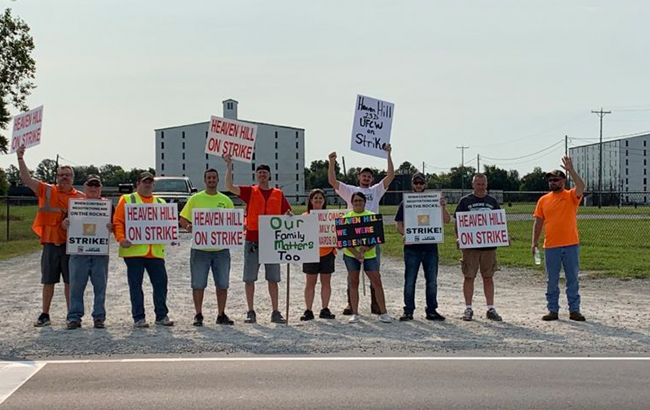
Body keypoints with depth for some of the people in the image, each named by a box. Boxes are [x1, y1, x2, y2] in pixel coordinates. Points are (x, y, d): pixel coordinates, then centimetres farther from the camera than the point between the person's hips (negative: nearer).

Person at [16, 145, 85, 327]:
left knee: (70, 282, 5)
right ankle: (45, 315, 16)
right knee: (48, 281, 7)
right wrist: (20, 158, -10)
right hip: (50, 243, 0)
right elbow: (27, 179, -2)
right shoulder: (46, 191, 5)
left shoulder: (80, 197, 5)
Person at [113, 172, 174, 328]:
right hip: (134, 250, -3)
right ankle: (138, 318, 7)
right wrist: (121, 239, -15)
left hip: (156, 251, 3)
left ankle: (162, 316, 11)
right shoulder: (127, 200, 8)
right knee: (135, 285, 1)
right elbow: (118, 222, -1)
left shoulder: (161, 203, 19)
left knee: (161, 282, 2)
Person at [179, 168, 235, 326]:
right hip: (200, 248, -2)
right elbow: (183, 219, 3)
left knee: (222, 284, 7)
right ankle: (198, 315, 14)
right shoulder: (195, 199, 2)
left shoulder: (226, 200, 9)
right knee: (198, 284, 2)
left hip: (221, 249, 2)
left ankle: (221, 315, 19)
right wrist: (188, 226, -18)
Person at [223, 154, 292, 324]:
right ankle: (251, 312, 10)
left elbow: (287, 214, 12)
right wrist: (229, 165, -13)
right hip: (252, 241, -1)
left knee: (273, 278, 6)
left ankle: (275, 312, 12)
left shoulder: (278, 194, 9)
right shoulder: (250, 191, 4)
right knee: (249, 278, 2)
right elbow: (229, 186, -9)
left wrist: (289, 216, -11)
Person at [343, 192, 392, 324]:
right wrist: (355, 252, -18)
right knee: (353, 283, 3)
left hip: (369, 254, 0)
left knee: (377, 282, -2)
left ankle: (383, 313, 6)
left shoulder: (372, 216, 3)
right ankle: (355, 314, 10)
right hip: (351, 254, 0)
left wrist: (366, 248, -20)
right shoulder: (346, 218, 2)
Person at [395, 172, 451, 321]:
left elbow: (446, 220, 3)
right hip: (412, 246, -2)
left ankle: (432, 310, 15)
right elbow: (399, 224, 3)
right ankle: (408, 311, 9)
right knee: (410, 280, 1)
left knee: (432, 281, 6)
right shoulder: (405, 203, 6)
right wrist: (404, 234, -17)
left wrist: (443, 207, -14)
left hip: (431, 246, 2)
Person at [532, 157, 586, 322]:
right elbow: (538, 222, 7)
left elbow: (581, 186, -21)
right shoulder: (543, 200, 7)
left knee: (573, 280, 6)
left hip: (571, 245, -2)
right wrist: (535, 242, 1)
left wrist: (571, 170, -26)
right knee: (552, 281, 6)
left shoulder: (571, 196, 1)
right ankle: (553, 310, 14)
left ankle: (574, 310, 13)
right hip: (550, 246, 2)